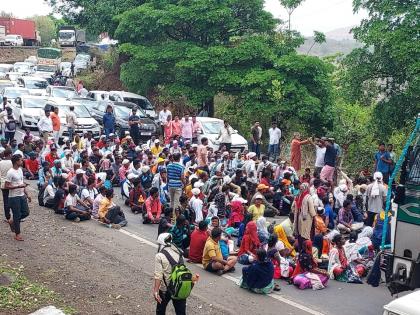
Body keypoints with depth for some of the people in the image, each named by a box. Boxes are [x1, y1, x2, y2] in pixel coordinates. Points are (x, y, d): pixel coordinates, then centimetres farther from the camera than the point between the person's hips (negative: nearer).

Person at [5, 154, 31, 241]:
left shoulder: (20, 170, 8)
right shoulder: (10, 172, -17)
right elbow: (6, 186, -18)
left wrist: (27, 194, 15)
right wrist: (18, 186, -25)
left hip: (22, 196, 8)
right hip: (14, 197, -8)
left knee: (26, 212, 10)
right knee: (17, 215, 1)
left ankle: (12, 222, 32)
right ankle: (17, 234, 14)